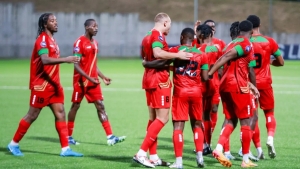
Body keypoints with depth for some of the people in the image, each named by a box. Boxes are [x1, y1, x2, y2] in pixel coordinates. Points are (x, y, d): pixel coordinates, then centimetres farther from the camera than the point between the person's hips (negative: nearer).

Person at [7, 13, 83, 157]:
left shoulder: (51, 40, 14)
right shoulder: (42, 39, -14)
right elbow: (45, 60, -29)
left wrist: (56, 83, 17)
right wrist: (65, 60, -35)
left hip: (53, 84, 9)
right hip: (41, 85, -9)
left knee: (60, 113, 1)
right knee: (32, 115, 0)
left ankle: (65, 149, 0)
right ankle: (13, 144, 14)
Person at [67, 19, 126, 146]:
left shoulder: (95, 43, 13)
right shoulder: (80, 42, -12)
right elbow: (76, 65, -16)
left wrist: (103, 77, 12)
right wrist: (89, 78, -24)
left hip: (93, 80, 7)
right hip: (81, 81, -7)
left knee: (100, 106, 0)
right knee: (75, 106, 3)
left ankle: (110, 137, -6)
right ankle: (68, 136, 15)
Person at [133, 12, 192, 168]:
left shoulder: (147, 37, 17)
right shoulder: (158, 35, -12)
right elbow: (158, 53, -30)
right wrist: (177, 55, -24)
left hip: (150, 79, 10)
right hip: (159, 80, -10)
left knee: (153, 118, 11)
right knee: (162, 118, -10)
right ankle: (141, 153, -17)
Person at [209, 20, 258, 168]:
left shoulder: (232, 43, 17)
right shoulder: (246, 45, -7)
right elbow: (226, 57, -18)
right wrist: (210, 72, -23)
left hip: (225, 85, 8)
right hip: (239, 86, -8)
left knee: (230, 120, 13)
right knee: (245, 121, 1)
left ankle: (219, 149, -7)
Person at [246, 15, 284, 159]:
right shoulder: (269, 42, -3)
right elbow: (281, 62, 3)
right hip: (265, 83, 0)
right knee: (269, 113, 13)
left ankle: (258, 149, 2)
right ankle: (270, 138, -14)